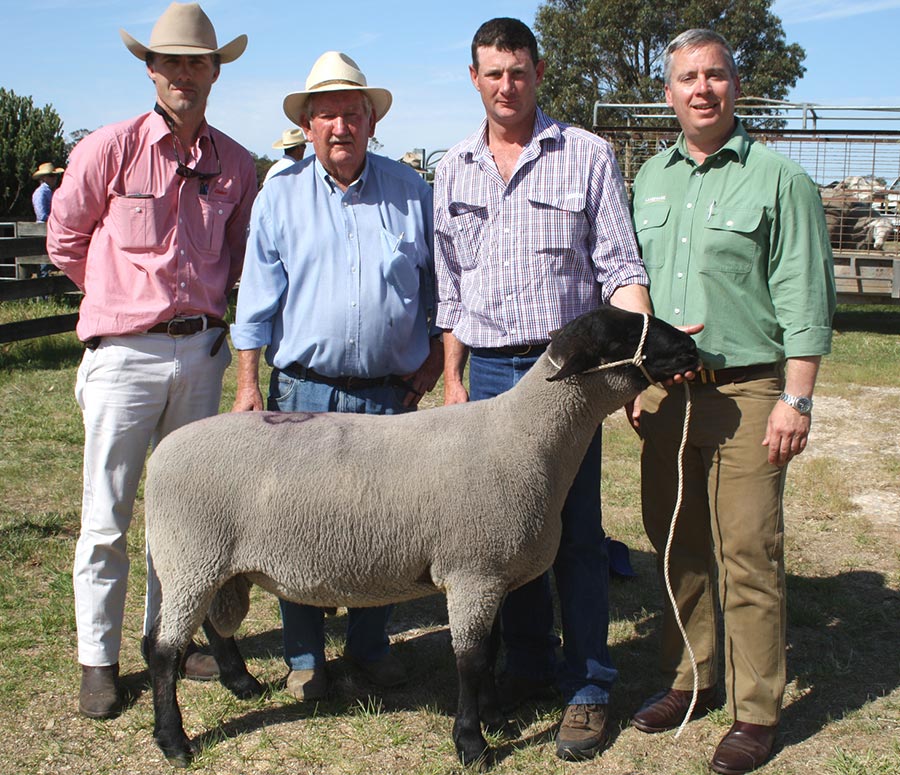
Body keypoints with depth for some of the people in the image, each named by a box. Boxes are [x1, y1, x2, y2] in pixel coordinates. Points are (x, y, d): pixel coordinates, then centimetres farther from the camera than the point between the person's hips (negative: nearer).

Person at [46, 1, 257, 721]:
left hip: (201, 351, 4)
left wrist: (202, 301, 10)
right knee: (107, 516, 2)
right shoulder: (110, 149, -6)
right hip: (124, 355, -3)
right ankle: (99, 659, 16)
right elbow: (66, 242, 5)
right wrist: (129, 296, 9)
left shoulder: (236, 164, 4)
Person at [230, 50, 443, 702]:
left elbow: (439, 285, 13)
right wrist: (248, 382, -2)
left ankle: (371, 645, 27)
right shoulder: (280, 195, 3)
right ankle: (305, 655, 21)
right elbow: (258, 297, 3)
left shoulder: (412, 192, 5)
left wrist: (434, 358, 5)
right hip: (304, 390, 0)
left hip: (391, 395, 1)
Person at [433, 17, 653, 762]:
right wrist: (453, 377, 12)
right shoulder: (453, 169, 11)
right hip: (489, 369, 4)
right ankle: (529, 661, 26)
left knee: (575, 531, -1)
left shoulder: (587, 155, 0)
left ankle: (589, 686, 11)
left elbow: (619, 267, -3)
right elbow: (450, 287, 15)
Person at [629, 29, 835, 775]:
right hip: (665, 391, 5)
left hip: (746, 392, -5)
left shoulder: (779, 178, -3)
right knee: (678, 550, 12)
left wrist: (796, 399, -12)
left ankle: (757, 712, 11)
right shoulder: (651, 178, 13)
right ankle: (690, 679, 27)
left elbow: (804, 299, -7)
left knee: (748, 558, -1)